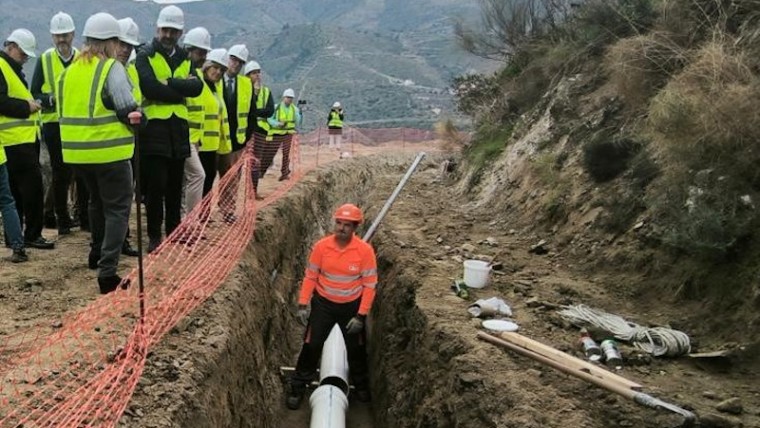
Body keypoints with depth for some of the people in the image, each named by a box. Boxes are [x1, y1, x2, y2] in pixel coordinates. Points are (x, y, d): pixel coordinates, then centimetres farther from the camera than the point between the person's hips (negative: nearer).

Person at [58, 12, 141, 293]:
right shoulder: (112, 69, -12)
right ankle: (107, 272, -9)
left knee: (97, 200, 28)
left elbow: (65, 109, 15)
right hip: (109, 151, -7)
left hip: (77, 151, 7)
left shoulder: (70, 69, 9)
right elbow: (129, 111, -16)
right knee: (117, 209, 0)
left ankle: (98, 251, 42)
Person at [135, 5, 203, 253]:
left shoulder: (184, 58, 15)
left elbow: (197, 87, -4)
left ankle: (174, 230, 23)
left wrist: (169, 83, -15)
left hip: (178, 128, 5)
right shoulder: (145, 55, -2)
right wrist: (181, 90, -10)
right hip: (153, 128, -5)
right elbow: (150, 88, -19)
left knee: (175, 185, 12)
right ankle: (154, 236, 5)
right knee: (156, 185, -5)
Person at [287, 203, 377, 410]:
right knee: (311, 346, 3)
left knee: (356, 348, 18)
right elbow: (310, 276, -3)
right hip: (323, 303, 0)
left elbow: (370, 284, -12)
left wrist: (361, 316, -13)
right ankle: (298, 387, 21)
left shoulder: (365, 250, -19)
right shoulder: (321, 246, -15)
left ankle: (361, 385, 42)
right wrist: (303, 304, -7)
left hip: (352, 306, 0)